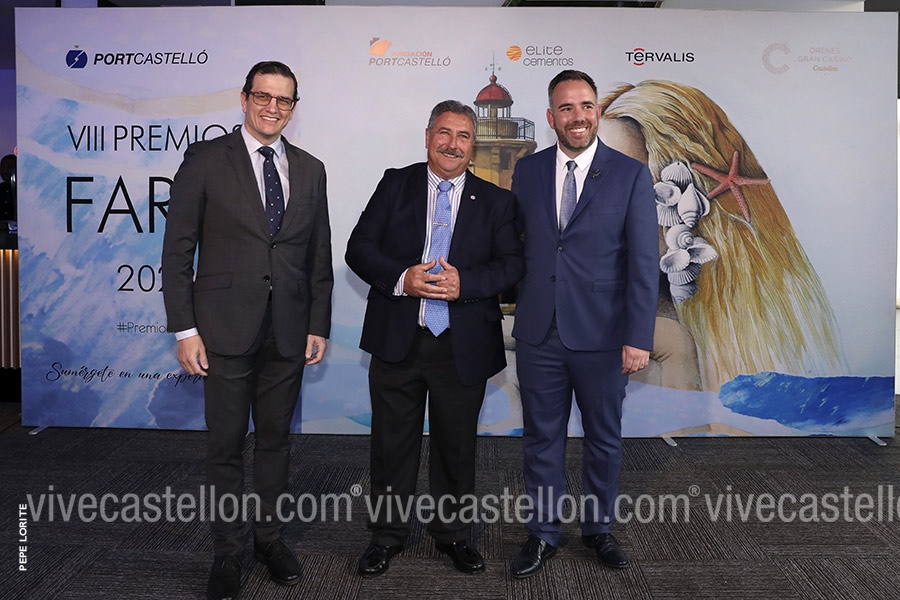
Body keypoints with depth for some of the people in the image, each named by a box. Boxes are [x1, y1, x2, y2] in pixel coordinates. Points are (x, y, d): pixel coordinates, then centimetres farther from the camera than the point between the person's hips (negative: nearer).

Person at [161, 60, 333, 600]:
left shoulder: (310, 170, 10)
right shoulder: (205, 160, -1)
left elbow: (320, 255, 11)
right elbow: (178, 249, -3)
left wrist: (319, 326, 6)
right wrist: (184, 328, -8)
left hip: (288, 333, 3)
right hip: (225, 330, -3)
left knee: (277, 439, 14)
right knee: (227, 445, 7)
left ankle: (270, 536, 31)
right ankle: (229, 552, 23)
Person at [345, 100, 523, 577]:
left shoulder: (495, 201, 5)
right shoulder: (395, 184, 5)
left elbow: (513, 264, -2)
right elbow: (358, 248, 0)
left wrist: (465, 283, -19)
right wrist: (401, 278, -17)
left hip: (463, 346, 0)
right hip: (398, 341, 0)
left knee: (457, 444, 13)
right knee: (393, 443, 11)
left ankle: (452, 532, 34)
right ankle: (387, 534, 30)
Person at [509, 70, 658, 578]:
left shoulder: (631, 175, -4)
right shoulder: (527, 171, 5)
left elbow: (644, 263, -8)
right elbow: (518, 244, 9)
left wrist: (639, 338, -13)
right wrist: (518, 308, 5)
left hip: (602, 336, -2)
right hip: (539, 333, 2)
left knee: (605, 438, 14)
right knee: (542, 438, 12)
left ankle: (600, 526, 35)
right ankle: (543, 534, 29)